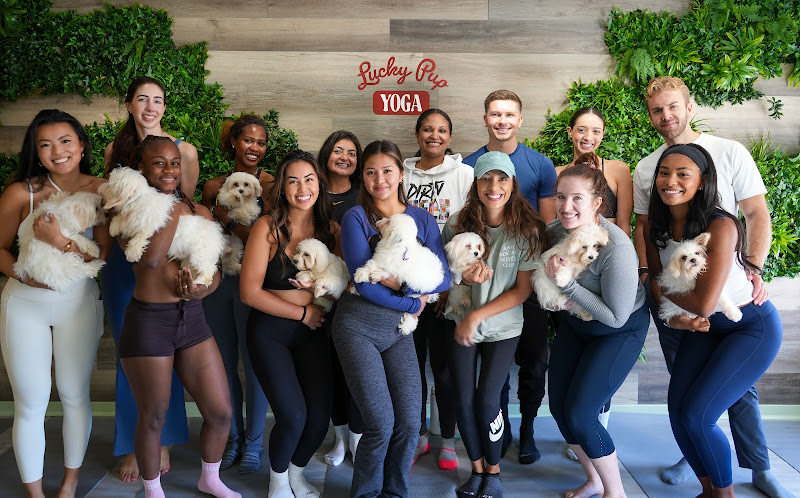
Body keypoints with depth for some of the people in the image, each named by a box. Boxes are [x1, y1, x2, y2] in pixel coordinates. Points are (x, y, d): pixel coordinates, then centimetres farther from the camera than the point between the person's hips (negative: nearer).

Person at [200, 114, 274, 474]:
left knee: (253, 362, 3)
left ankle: (253, 442, 19)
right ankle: (232, 437, 27)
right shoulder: (215, 186, 8)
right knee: (224, 363, 11)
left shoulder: (269, 185, -3)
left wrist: (225, 216, -18)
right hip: (218, 282, 4)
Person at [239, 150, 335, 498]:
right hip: (270, 332, -3)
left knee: (320, 418, -2)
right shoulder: (267, 227, -10)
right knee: (293, 416, -12)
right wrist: (303, 312, -11)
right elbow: (250, 292, -13)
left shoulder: (330, 229, 1)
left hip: (313, 332, 3)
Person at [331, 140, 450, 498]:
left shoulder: (422, 220, 6)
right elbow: (363, 282, -13)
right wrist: (413, 304, -9)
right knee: (381, 423, -8)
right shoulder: (356, 218, -4)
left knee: (409, 423, -3)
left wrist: (402, 283, -16)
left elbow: (444, 279, -2)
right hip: (358, 327, -3)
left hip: (399, 330, 3)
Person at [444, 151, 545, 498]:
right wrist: (466, 278, -19)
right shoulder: (457, 224, -8)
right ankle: (477, 470, 25)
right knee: (464, 400, 3)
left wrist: (477, 316, -16)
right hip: (461, 324, 2)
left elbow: (524, 290, -10)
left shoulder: (526, 229, -12)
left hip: (503, 328, -2)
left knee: (486, 400, -5)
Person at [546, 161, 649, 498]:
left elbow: (616, 317, -26)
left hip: (621, 330, -6)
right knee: (558, 406, 7)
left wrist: (567, 284, -30)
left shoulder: (616, 249, -33)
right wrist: (554, 287, -15)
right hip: (574, 322, 7)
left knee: (580, 414, -10)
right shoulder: (555, 230, -14)